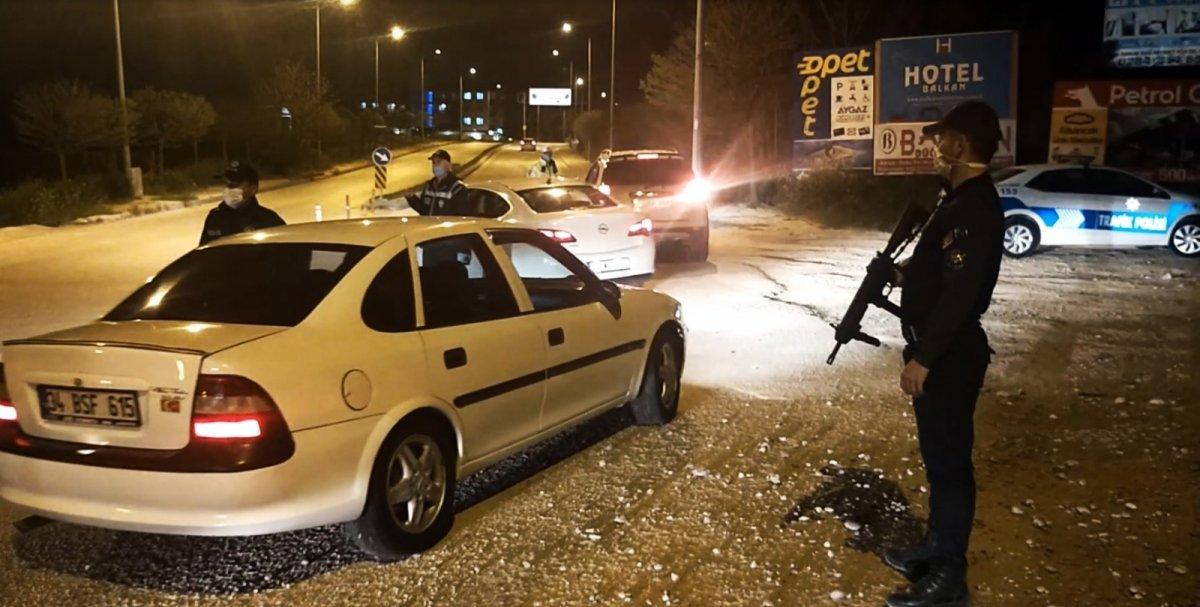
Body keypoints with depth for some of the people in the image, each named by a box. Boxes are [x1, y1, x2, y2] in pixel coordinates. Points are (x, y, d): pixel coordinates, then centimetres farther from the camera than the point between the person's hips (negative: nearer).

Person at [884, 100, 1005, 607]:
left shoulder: (976, 209, -21)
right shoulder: (962, 199, 12)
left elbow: (960, 294, -25)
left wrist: (924, 357, -23)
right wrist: (905, 272, 13)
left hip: (950, 355, -10)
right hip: (939, 350, 10)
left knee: (948, 461, -2)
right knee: (937, 455, 19)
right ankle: (937, 549, 34)